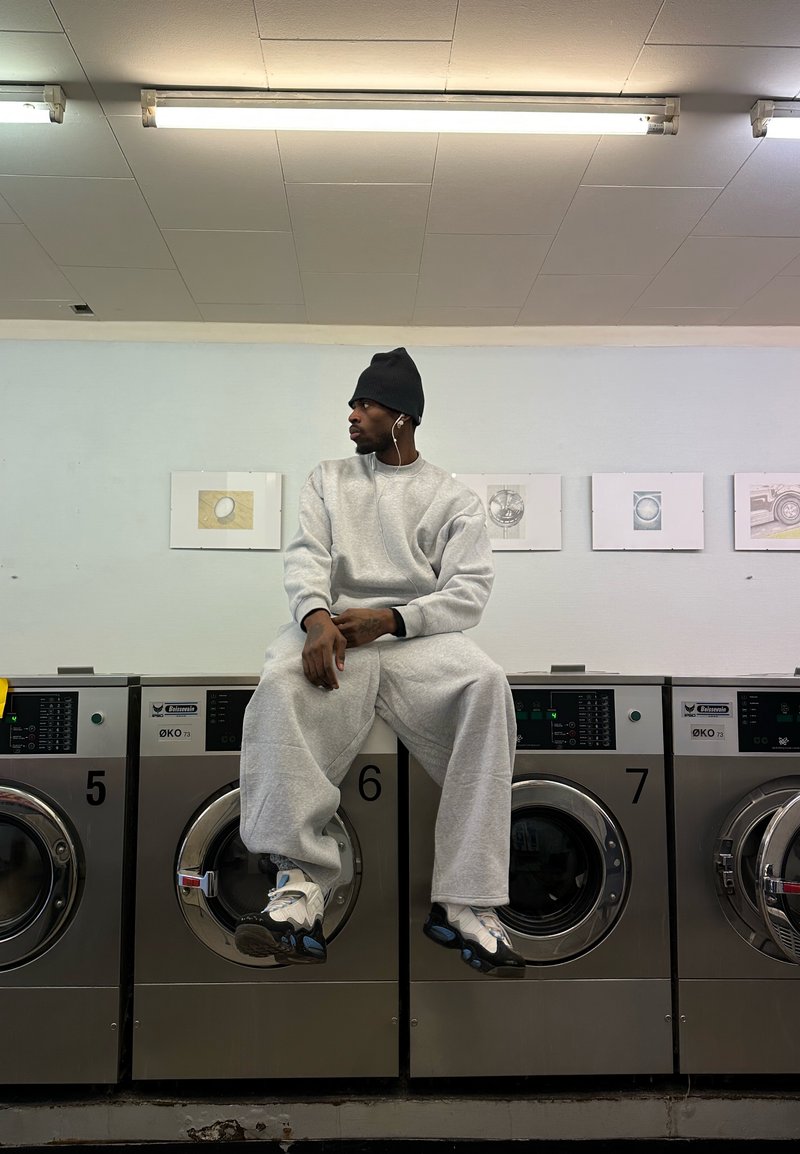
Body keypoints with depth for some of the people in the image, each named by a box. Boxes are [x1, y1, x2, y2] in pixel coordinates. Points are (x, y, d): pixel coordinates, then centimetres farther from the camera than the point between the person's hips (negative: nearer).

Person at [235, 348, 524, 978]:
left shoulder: (454, 496, 14)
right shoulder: (329, 478, 21)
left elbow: (469, 590, 2)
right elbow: (307, 555, 5)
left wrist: (391, 619, -15)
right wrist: (316, 616, -19)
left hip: (418, 633, -1)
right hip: (334, 626, 1)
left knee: (487, 686, -33)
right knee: (282, 685, -34)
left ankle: (466, 903, -30)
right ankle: (301, 886, -33)